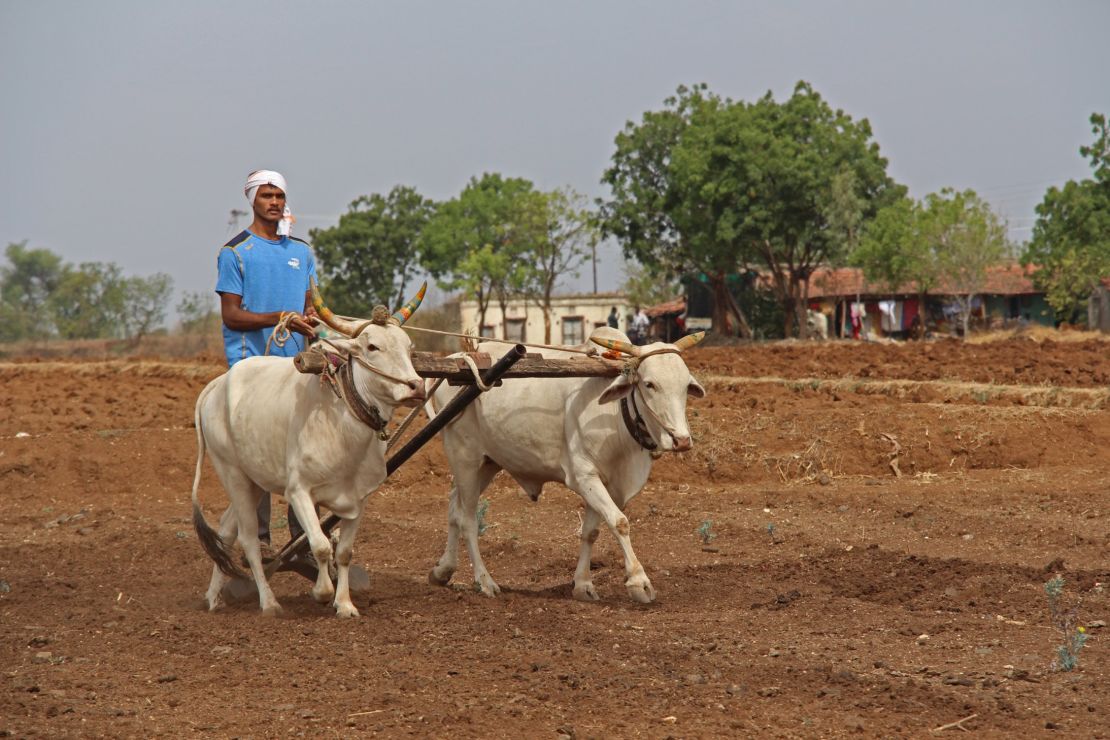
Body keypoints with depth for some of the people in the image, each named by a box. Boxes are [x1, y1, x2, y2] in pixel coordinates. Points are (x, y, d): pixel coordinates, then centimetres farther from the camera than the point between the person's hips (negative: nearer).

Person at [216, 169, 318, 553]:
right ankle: (257, 538, 0)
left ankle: (303, 535, 8)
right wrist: (279, 318, -18)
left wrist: (311, 316, -6)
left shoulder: (301, 251, 17)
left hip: (295, 363, 5)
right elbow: (231, 315, -5)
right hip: (251, 362, -5)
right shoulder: (235, 252, 1)